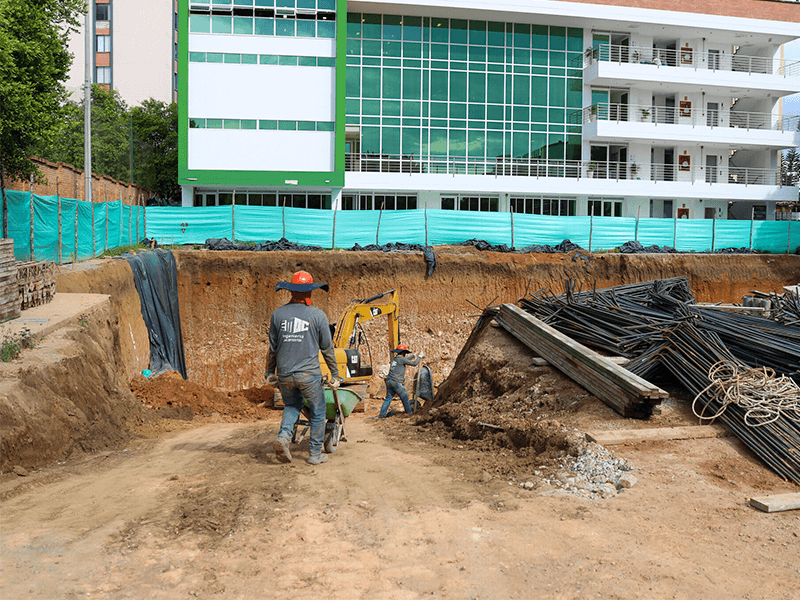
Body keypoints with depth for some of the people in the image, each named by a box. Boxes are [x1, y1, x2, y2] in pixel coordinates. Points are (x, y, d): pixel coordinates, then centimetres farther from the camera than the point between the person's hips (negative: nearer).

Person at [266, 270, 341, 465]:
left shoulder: (277, 314, 3)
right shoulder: (318, 315, -4)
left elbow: (272, 347, 9)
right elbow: (327, 348, 1)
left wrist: (270, 372, 19)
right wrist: (334, 373, 10)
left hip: (284, 374, 3)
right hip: (309, 373, -3)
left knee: (292, 405, 25)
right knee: (318, 412, 12)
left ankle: (283, 436, 1)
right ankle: (315, 454, 15)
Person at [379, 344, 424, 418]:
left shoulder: (395, 358, 19)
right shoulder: (402, 359, -7)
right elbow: (414, 363, -6)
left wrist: (414, 355, 42)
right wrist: (419, 356, 8)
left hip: (389, 381, 8)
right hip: (396, 382, -8)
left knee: (388, 398, 9)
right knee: (404, 397, 7)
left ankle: (382, 414, 4)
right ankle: (409, 412, 17)